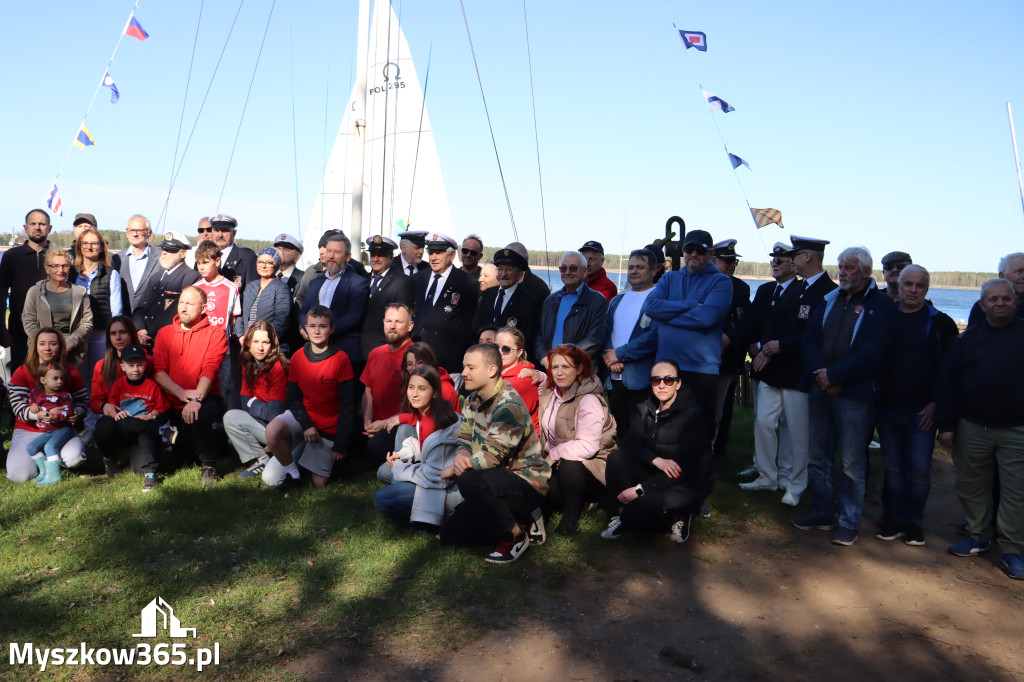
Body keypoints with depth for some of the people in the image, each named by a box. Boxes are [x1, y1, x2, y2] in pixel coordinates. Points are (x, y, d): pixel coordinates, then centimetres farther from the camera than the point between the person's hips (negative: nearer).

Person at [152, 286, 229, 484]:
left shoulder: (215, 334, -2)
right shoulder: (164, 333, 9)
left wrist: (196, 399, -29)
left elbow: (209, 371, -14)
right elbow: (158, 371, -2)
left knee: (196, 418, -36)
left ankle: (209, 466, -13)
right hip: (172, 404, 4)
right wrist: (182, 393, -17)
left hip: (206, 398, -4)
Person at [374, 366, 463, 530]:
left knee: (381, 499, -15)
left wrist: (399, 469, -10)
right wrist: (404, 454, -5)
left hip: (445, 486, -9)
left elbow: (433, 475, -24)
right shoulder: (417, 413, 1)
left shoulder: (442, 426, -25)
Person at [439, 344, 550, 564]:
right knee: (450, 536, 7)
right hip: (498, 482, 9)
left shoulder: (508, 404, -23)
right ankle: (515, 519, 18)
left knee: (470, 481, -36)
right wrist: (461, 457, -18)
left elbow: (492, 456, -28)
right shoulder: (473, 400, 6)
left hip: (527, 483, -9)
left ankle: (515, 535, -13)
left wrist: (453, 470, -15)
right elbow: (464, 440, 7)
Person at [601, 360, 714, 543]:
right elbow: (630, 443, -6)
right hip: (655, 473, 6)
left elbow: (683, 469, -21)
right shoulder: (646, 409, 1)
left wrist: (640, 489, -21)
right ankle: (626, 513, -3)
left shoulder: (693, 416, -18)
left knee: (637, 512, -30)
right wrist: (657, 460, -27)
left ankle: (678, 516, 1)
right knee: (616, 458, -18)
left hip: (688, 485, -6)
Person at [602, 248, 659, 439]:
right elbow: (605, 332, 15)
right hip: (614, 378, 6)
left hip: (641, 379, -6)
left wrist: (619, 354, -13)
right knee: (618, 432, 11)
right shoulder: (617, 300, 19)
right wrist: (608, 356, -6)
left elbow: (655, 335, -15)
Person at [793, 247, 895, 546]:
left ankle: (849, 522, 13)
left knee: (852, 462, 1)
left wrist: (835, 375, -17)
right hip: (820, 389, 6)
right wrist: (820, 375, -9)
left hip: (855, 395, -5)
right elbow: (809, 340, 6)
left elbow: (872, 352, -14)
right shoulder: (830, 300, 13)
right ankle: (821, 512, 26)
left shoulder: (882, 305, -4)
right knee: (819, 456, 13)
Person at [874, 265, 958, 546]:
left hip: (922, 411, -2)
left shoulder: (939, 322, -2)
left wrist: (937, 402, -7)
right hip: (888, 408, 2)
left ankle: (912, 522, 14)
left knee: (919, 469, 0)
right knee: (893, 467, 10)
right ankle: (892, 518, 21)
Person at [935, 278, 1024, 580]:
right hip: (972, 428, 2)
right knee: (972, 486, 12)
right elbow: (947, 383, 5)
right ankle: (979, 537, 29)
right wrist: (946, 425, -1)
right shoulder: (968, 338, 5)